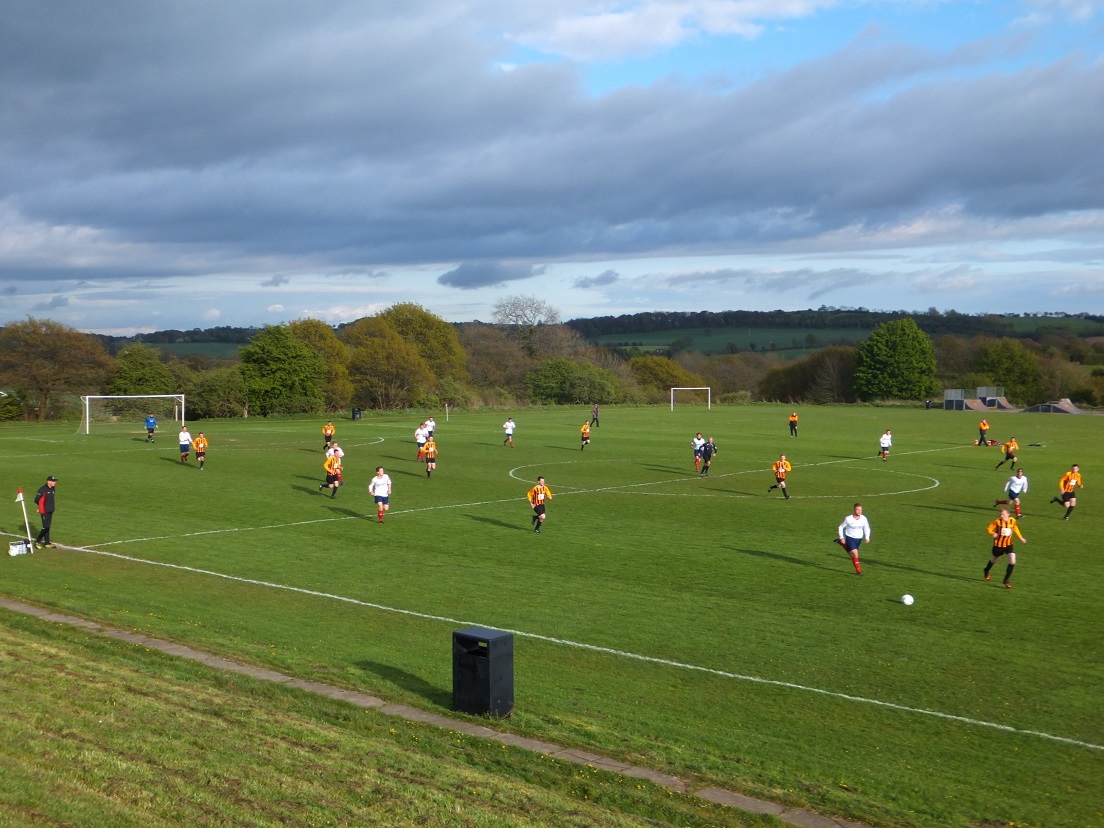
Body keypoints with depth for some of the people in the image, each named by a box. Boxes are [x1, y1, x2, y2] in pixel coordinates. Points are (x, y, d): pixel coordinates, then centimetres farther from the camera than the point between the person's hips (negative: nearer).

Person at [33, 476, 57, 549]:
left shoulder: (52, 489, 8)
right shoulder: (43, 490, -17)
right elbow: (36, 500, -12)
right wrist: (41, 506, 3)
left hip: (50, 512, 8)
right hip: (44, 512, -8)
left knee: (47, 527, 12)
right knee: (46, 527, -9)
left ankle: (47, 543, 18)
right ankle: (38, 541, 4)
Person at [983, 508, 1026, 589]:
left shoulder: (1013, 521, -7)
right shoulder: (997, 521, -16)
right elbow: (989, 529, -10)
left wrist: (1020, 538, 16)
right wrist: (993, 533, -31)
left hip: (1008, 544, 2)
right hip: (998, 544, -2)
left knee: (1012, 561, -14)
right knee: (994, 559, 18)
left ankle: (1006, 581, 0)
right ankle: (986, 571, 52)